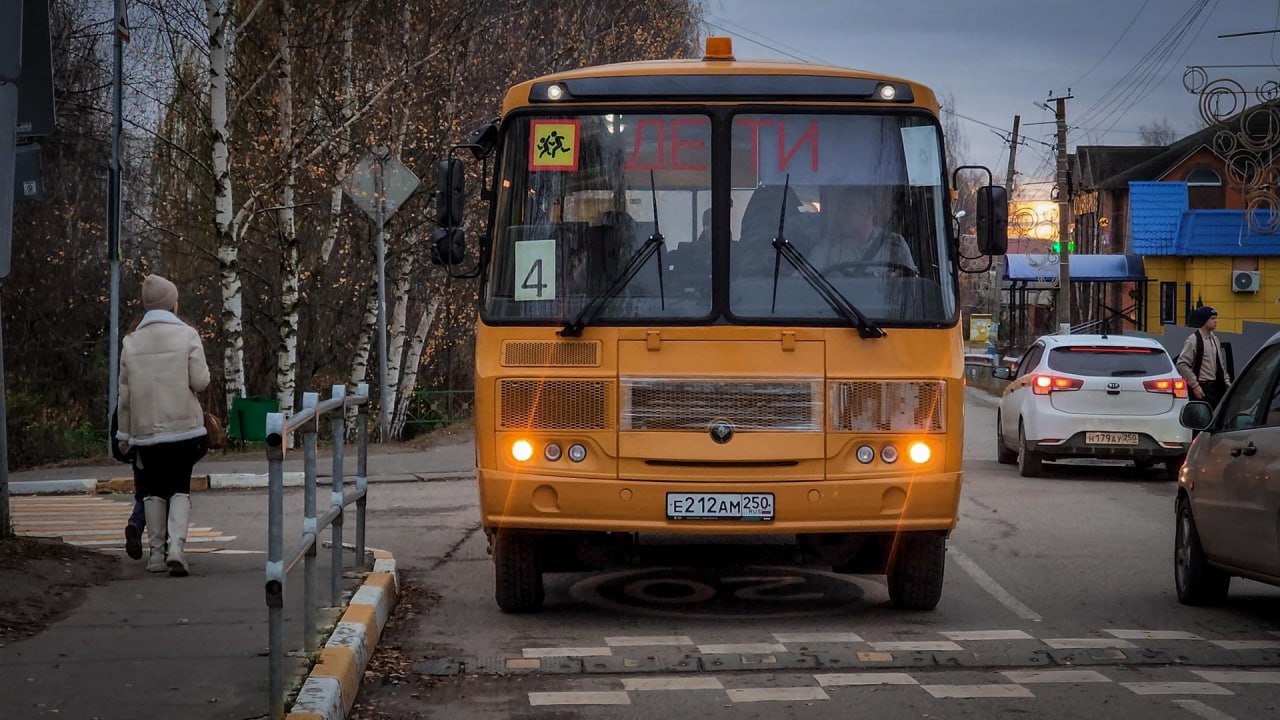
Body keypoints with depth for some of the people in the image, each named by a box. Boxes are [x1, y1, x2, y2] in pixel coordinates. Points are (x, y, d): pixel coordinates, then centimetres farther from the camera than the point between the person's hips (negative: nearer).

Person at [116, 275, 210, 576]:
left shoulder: (131, 342, 2)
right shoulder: (187, 335, -6)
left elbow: (124, 393, 5)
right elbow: (199, 381, -10)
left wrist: (124, 433, 13)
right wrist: (203, 369, 13)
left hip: (145, 427, 2)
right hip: (183, 426, -2)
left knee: (153, 489, 14)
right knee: (180, 486, 5)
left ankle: (156, 551, 12)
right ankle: (176, 545, -14)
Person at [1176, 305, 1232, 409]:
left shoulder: (1214, 339, 14)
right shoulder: (1193, 340, -10)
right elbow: (1181, 364, -16)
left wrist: (1227, 382, 13)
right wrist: (1194, 385, -16)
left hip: (1217, 387, 8)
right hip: (1202, 389, -8)